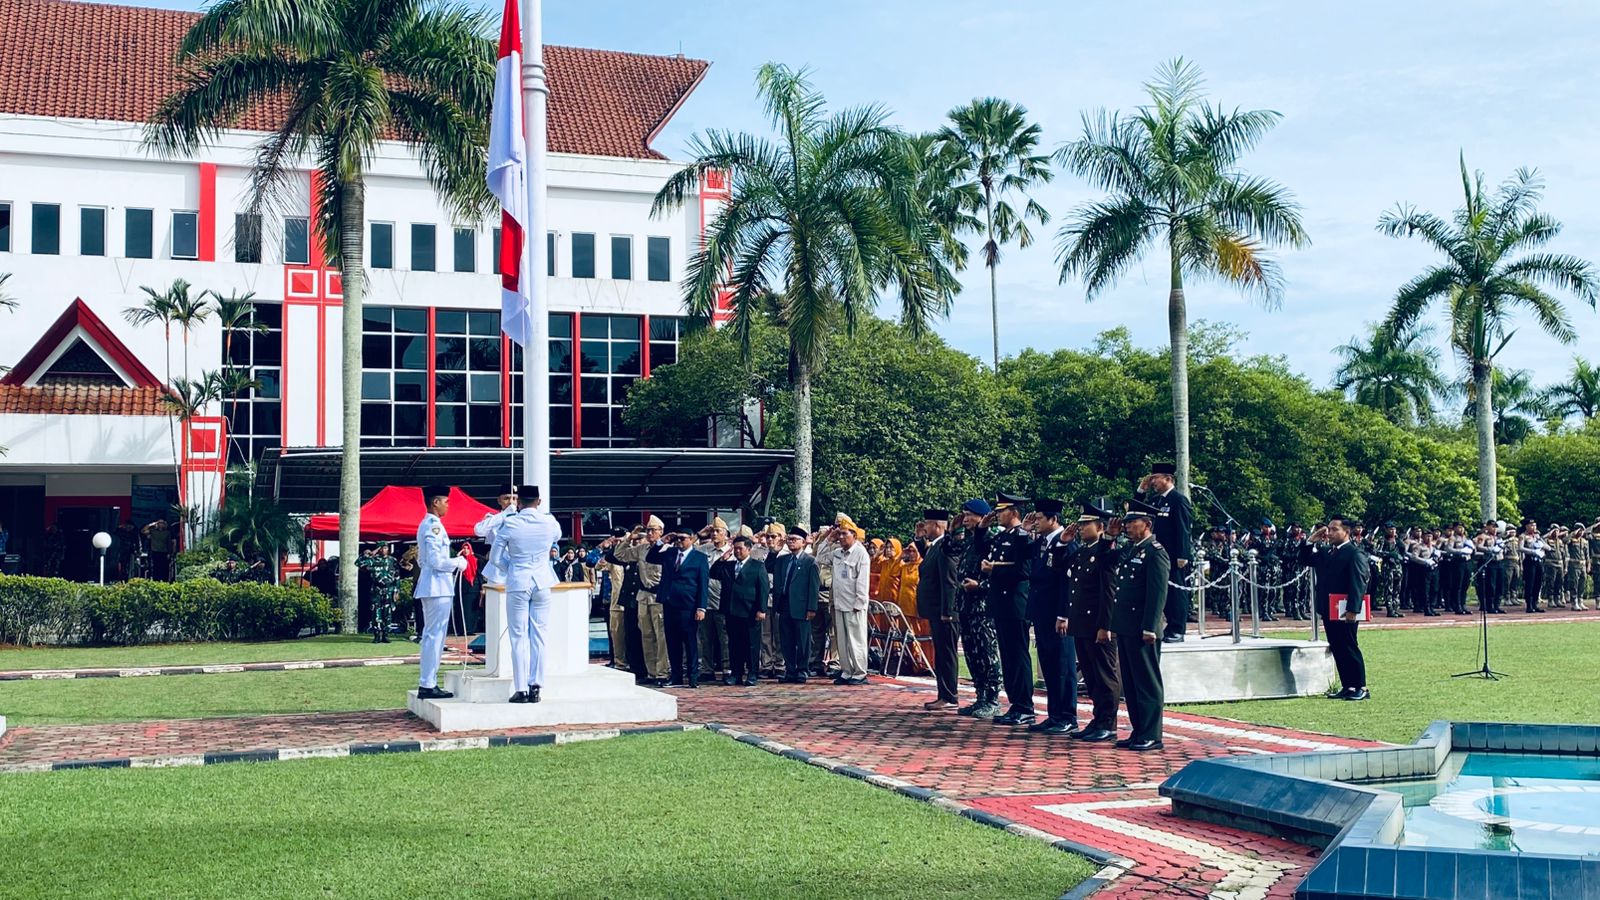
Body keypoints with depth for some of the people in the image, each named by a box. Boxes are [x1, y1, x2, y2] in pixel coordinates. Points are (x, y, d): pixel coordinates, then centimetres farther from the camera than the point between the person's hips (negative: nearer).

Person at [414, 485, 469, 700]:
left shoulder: (425, 525, 16)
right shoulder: (434, 526, -15)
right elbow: (436, 561, -21)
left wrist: (453, 563, 20)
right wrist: (457, 563, -7)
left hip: (429, 585, 11)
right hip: (438, 587, -11)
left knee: (431, 635, 13)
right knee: (435, 636, -8)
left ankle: (426, 684, 17)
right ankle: (428, 685, -7)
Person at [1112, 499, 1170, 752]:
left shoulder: (1155, 552, -11)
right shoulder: (1128, 549, 16)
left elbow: (1158, 593, -17)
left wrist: (1149, 629, -19)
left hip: (1142, 629, -9)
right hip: (1125, 627, 9)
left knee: (1147, 682, -2)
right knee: (1130, 682, 12)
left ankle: (1151, 736, 3)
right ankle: (1138, 731, 20)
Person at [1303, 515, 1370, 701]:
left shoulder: (1355, 554, -11)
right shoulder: (1325, 552, 13)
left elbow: (1358, 583, -17)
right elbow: (1307, 560, 19)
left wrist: (1352, 610, -23)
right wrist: (1312, 541, 6)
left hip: (1345, 612, -8)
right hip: (1329, 610, 8)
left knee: (1350, 649, -2)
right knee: (1337, 649, 10)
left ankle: (1360, 688, 5)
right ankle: (1347, 686, 17)